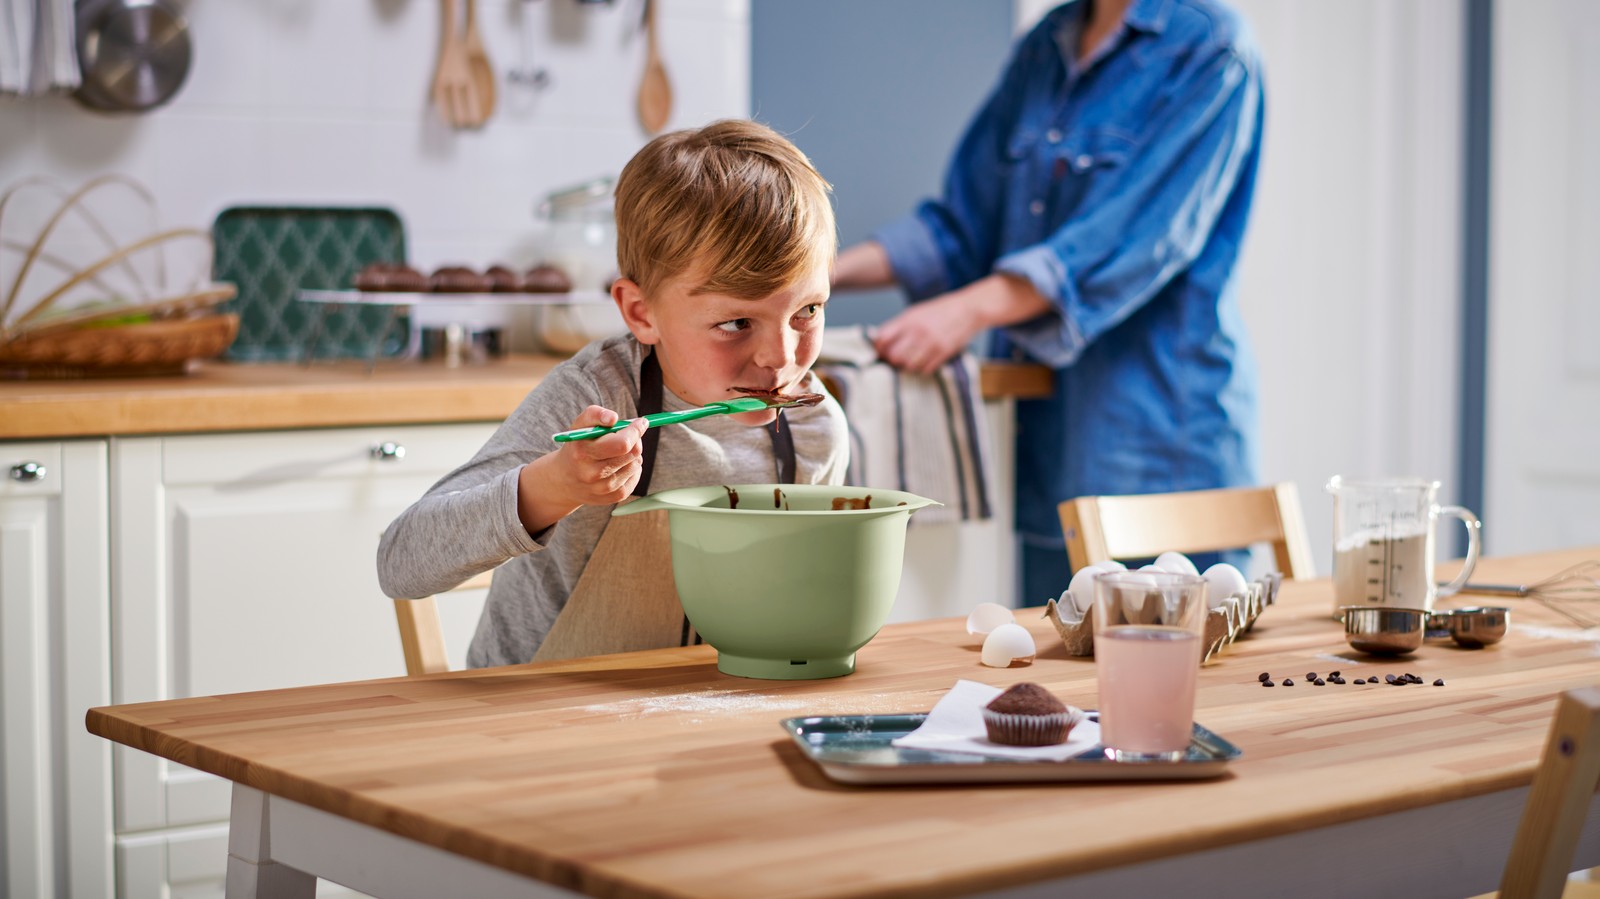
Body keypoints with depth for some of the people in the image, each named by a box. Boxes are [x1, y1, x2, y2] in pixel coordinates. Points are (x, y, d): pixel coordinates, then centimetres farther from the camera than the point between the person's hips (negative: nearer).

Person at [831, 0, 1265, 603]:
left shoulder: (1210, 50, -9)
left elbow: (1135, 236, -21)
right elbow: (967, 222, 17)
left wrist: (972, 309, -30)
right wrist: (833, 270, 2)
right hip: (1042, 450, 7)